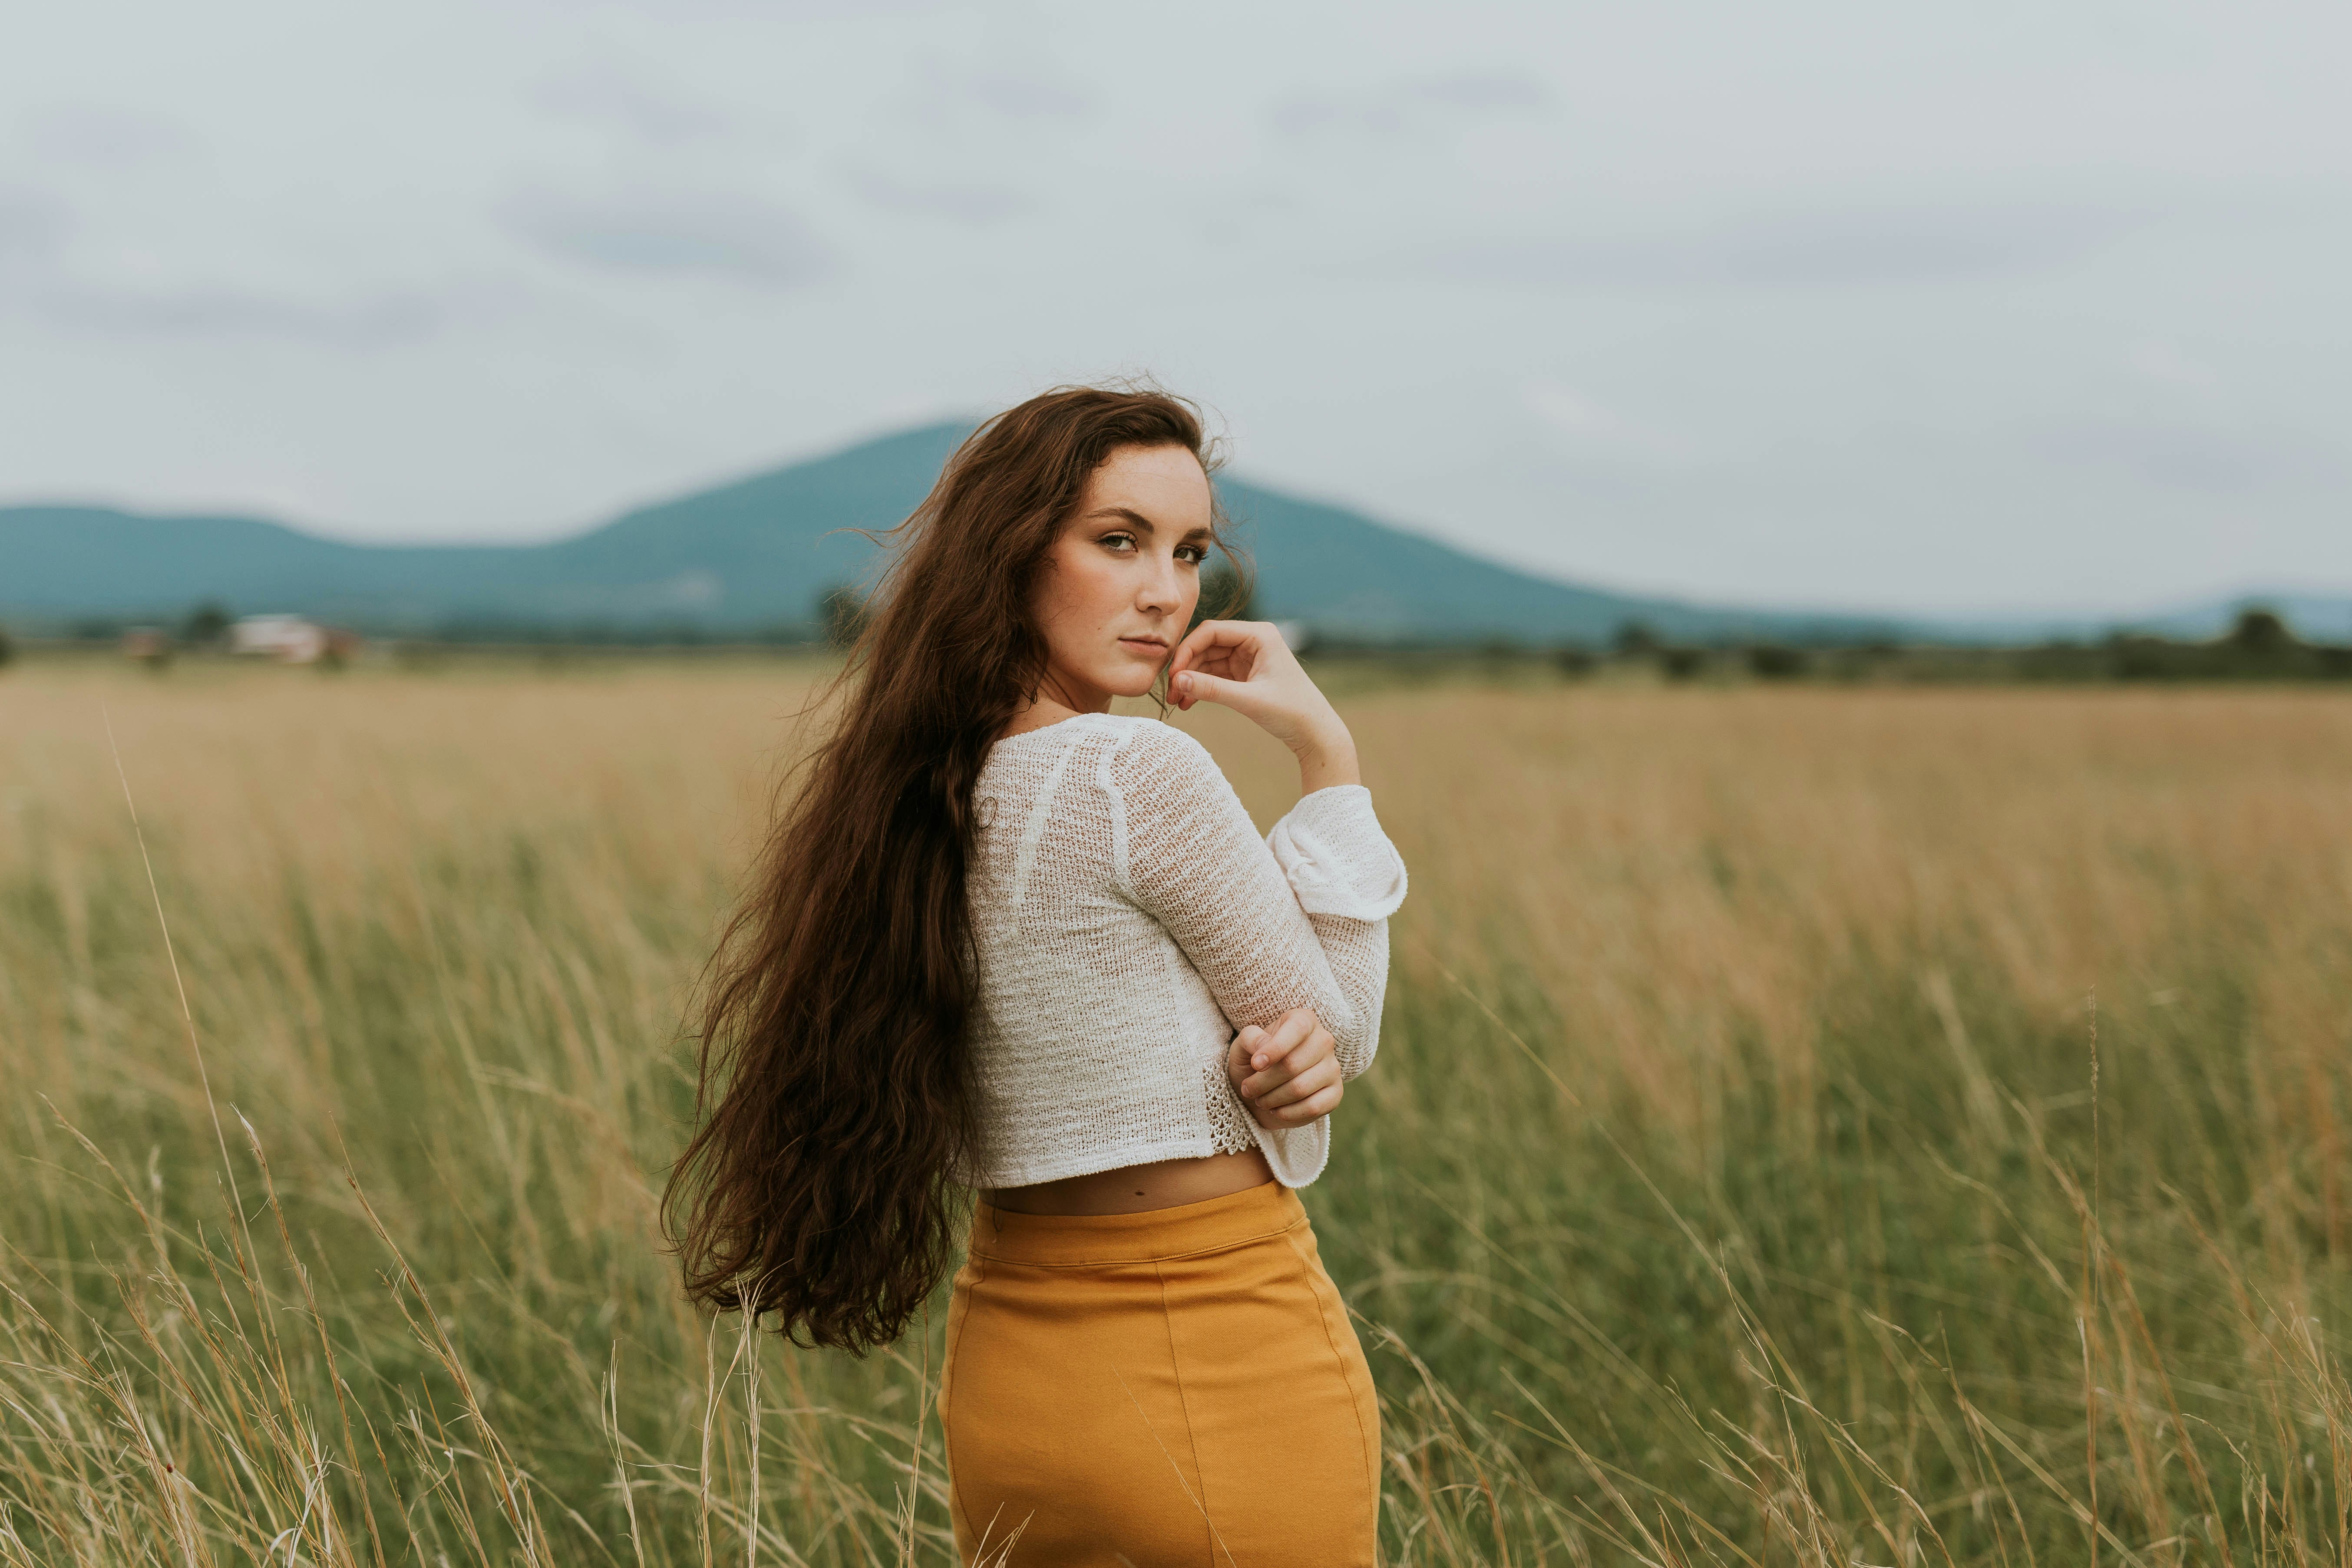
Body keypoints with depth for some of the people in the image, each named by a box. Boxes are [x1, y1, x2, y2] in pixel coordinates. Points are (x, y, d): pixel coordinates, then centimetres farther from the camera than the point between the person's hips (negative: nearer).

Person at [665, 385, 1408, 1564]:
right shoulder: (1142, 775, -18)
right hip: (1219, 1374, -8)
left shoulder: (924, 797, 6)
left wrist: (1283, 1065, -6)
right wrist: (1327, 754, -2)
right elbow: (1341, 1023, -4)